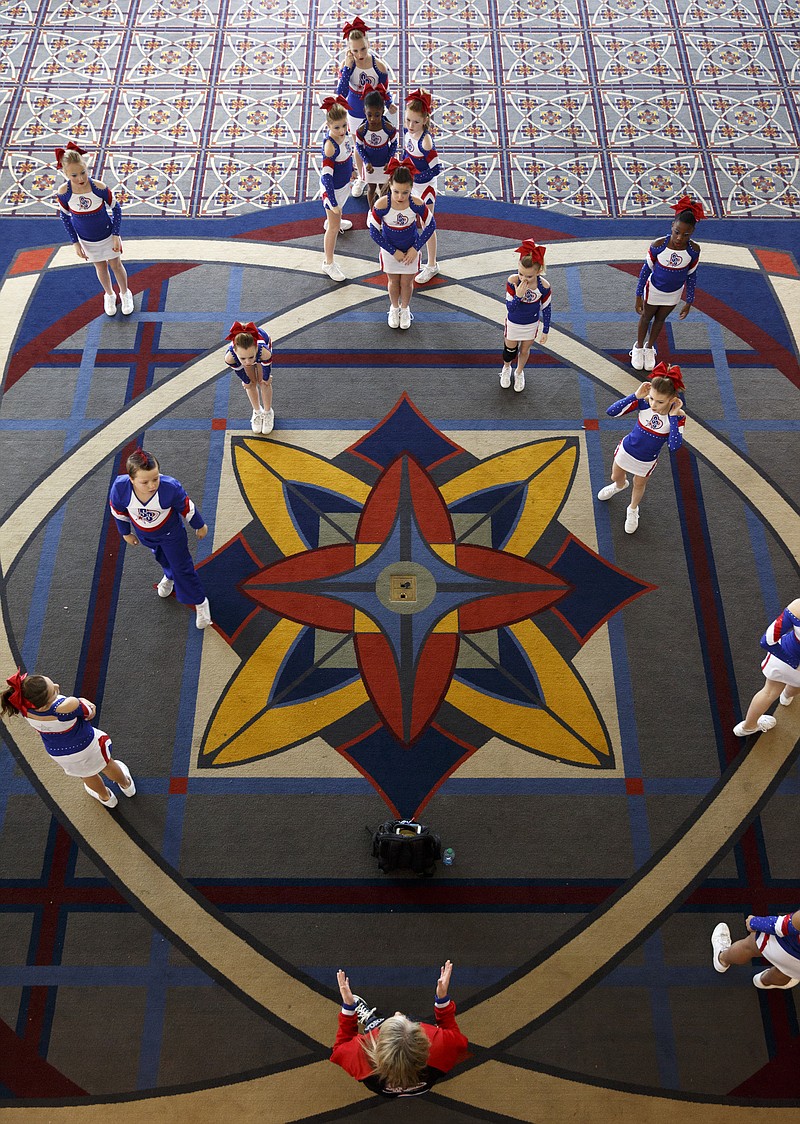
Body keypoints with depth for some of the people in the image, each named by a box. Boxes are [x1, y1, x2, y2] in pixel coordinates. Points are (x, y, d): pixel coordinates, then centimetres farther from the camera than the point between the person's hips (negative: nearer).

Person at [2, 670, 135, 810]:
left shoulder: (22, 705, -32)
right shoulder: (68, 705, -47)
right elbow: (88, 711, -24)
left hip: (57, 754, 3)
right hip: (87, 745, -3)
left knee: (87, 775, 35)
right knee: (106, 765, 32)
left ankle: (106, 798, 64)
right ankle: (126, 785, 63)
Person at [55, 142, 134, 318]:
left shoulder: (99, 187, -30)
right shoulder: (64, 192, -26)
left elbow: (116, 209, -14)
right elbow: (65, 217, -7)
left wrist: (116, 235, -13)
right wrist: (75, 243, -5)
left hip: (107, 235, -1)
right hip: (86, 240, 1)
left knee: (116, 265, 19)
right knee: (100, 267, 22)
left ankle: (125, 294, 46)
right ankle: (109, 295, 50)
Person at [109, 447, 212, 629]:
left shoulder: (171, 488, -43)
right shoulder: (120, 488, -37)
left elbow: (187, 508, -20)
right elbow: (118, 511, -12)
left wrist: (200, 525, -2)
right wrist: (126, 533, 4)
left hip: (170, 533, -3)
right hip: (144, 534, 3)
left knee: (182, 567, 10)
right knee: (160, 557, 32)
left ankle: (200, 602, 33)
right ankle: (169, 576, 68)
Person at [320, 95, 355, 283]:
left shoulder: (343, 133, -13)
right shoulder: (330, 146, -37)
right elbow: (327, 176, -34)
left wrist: (351, 169, 27)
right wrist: (333, 202, -31)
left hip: (343, 182, 8)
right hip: (332, 188, -8)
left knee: (337, 214, 39)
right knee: (334, 227, 2)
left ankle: (331, 222, 73)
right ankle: (329, 263, 16)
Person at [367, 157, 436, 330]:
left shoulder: (417, 204, -27)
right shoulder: (381, 205, -31)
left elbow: (431, 226, -11)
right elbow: (374, 232, -18)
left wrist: (416, 248, -14)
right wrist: (393, 251, -15)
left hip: (411, 249, 0)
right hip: (389, 249, 0)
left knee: (407, 282, 17)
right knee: (393, 281, 20)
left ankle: (405, 309, 46)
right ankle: (394, 308, 48)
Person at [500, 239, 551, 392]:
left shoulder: (543, 286, -27)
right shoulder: (512, 281, -31)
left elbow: (546, 309, -11)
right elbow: (509, 307, -25)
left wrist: (545, 330, -2)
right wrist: (518, 295, -45)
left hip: (532, 325, 1)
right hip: (513, 323, -1)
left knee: (525, 350, 24)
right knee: (510, 349, 22)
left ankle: (519, 373, 53)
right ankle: (506, 368, 56)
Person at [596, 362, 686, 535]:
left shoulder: (678, 415, -31)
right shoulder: (643, 403, -29)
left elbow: (674, 446, -42)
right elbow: (611, 412, -32)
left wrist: (673, 417, -42)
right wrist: (635, 396, -39)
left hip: (646, 461, -1)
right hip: (626, 449, 1)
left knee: (639, 484, 28)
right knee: (616, 477, 30)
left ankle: (633, 510, 60)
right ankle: (620, 485, 69)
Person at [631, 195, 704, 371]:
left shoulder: (694, 250, -25)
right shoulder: (658, 245, -31)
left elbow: (691, 276, -9)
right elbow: (646, 269, -17)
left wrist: (689, 302, -2)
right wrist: (639, 296, -11)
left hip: (674, 294, 2)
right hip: (654, 290, -2)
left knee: (660, 319, 25)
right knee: (646, 317, 22)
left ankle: (649, 347, 50)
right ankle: (638, 347, 48)